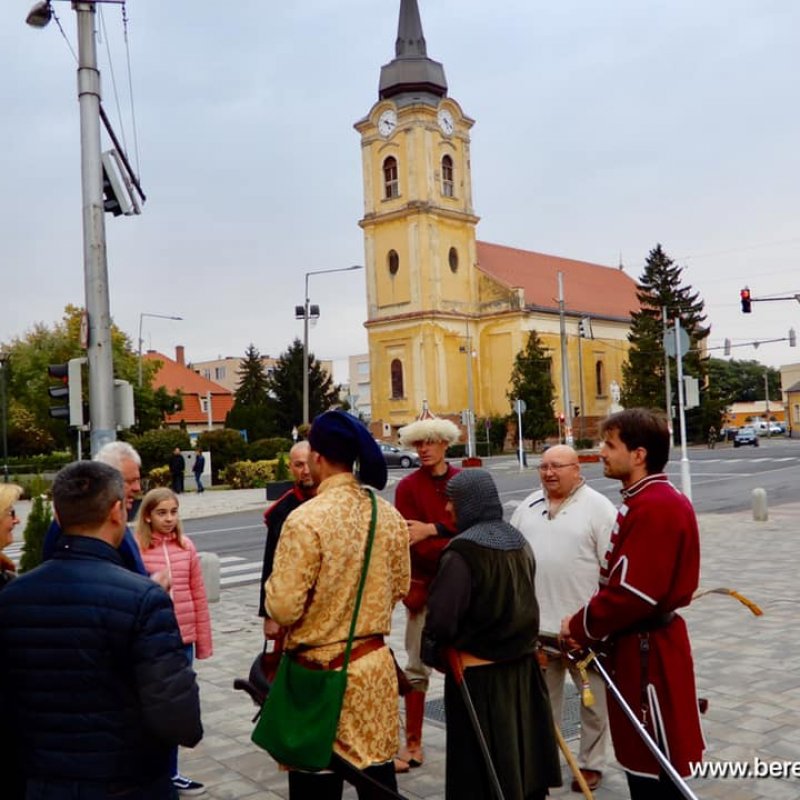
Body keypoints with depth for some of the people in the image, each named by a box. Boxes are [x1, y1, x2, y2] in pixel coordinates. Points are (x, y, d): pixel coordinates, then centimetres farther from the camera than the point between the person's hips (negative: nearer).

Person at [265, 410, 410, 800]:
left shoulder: (306, 520, -21)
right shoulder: (389, 515, -1)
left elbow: (283, 608, -19)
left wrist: (274, 582, 1)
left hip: (320, 672, -5)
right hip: (375, 665, 6)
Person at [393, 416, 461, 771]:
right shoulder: (407, 487, -5)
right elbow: (416, 546, -13)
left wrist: (433, 529, -21)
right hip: (425, 586, -2)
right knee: (417, 668, 4)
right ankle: (413, 744, 13)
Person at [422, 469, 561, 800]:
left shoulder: (463, 551, -21)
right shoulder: (518, 540, 4)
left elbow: (441, 619, -22)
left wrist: (432, 652, -2)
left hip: (478, 674, -7)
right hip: (521, 666, 7)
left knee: (481, 771, 7)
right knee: (519, 753, 20)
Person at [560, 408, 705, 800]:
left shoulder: (656, 506, -22)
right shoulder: (644, 501, 10)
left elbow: (632, 592, -26)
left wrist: (581, 627, -13)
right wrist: (589, 625, 3)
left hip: (646, 650, -10)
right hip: (637, 644, 10)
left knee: (659, 767, 4)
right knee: (642, 757, 20)